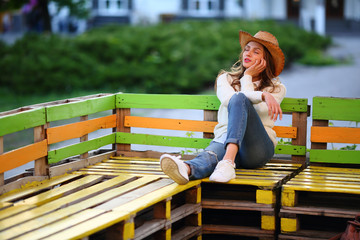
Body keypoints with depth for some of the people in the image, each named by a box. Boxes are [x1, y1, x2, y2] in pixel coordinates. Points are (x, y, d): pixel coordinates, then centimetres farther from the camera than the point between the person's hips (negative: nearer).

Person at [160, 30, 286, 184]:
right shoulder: (226, 79, 22)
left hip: (258, 147, -2)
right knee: (212, 155, -37)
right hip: (225, 139, 2)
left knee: (239, 99, -31)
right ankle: (187, 169, -75)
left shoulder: (276, 88, 15)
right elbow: (228, 99, -3)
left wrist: (247, 77, 8)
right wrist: (263, 96, -11)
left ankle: (228, 162, -54)